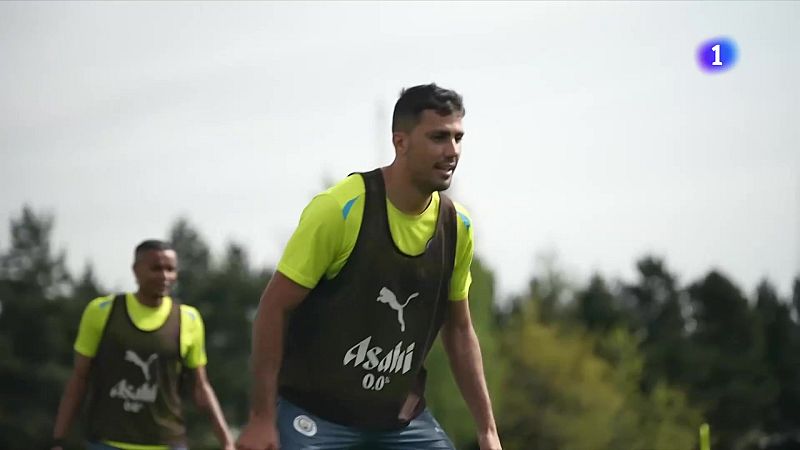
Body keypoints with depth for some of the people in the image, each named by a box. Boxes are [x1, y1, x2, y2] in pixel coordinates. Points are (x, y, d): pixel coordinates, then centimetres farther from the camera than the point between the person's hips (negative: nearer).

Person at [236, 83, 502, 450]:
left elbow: (459, 330, 12)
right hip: (314, 413, -5)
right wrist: (262, 418, -16)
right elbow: (274, 308, -13)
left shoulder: (457, 227, 0)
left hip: (403, 417, 5)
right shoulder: (341, 209, -17)